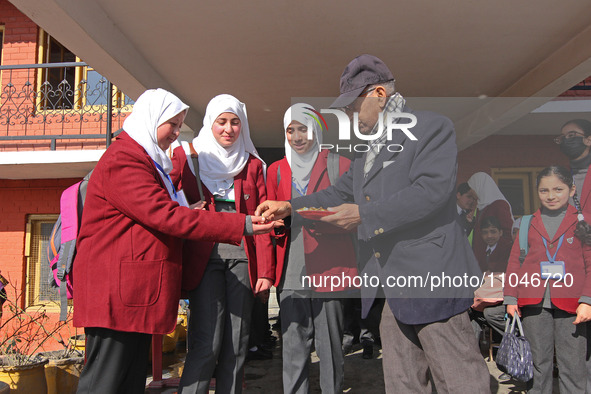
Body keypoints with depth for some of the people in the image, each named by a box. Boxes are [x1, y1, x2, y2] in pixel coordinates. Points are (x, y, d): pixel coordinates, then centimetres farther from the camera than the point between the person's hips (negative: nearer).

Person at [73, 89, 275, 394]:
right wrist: (241, 225, -21)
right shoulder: (123, 161, -11)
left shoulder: (148, 160, 23)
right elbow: (164, 215, -21)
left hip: (138, 292, 10)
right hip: (117, 290, -10)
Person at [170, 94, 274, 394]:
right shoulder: (186, 156, 8)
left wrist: (266, 272, 2)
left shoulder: (254, 165, 13)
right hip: (204, 255, -2)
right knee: (207, 343, -9)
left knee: (237, 343, 5)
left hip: (242, 257, 3)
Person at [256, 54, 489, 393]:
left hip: (431, 279, -8)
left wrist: (364, 215, -19)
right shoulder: (367, 148, 20)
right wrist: (290, 207, 9)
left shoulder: (432, 127, -5)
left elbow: (432, 190, -19)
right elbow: (342, 193, 22)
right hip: (392, 290, 8)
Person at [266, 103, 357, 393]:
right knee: (293, 347, 5)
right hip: (291, 271, 3)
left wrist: (323, 218, -15)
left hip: (328, 269, -2)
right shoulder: (276, 170, 14)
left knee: (330, 346, 5)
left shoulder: (340, 165, 4)